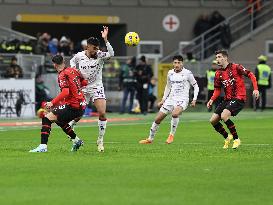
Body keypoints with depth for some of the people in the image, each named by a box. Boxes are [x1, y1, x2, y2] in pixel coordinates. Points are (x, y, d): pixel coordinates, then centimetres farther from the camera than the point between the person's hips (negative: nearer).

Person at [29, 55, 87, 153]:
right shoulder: (73, 70, 9)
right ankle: (76, 140, 35)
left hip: (73, 106, -9)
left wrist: (52, 103, -24)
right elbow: (84, 83, 19)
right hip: (81, 105, 9)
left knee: (47, 118, -10)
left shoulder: (62, 75, -14)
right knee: (59, 120, 29)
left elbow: (65, 92, -26)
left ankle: (43, 146, -20)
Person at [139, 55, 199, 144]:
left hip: (182, 100, -5)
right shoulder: (170, 73, 8)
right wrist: (163, 100, 18)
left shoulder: (187, 73, -6)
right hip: (171, 99, 5)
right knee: (158, 119, 3)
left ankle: (172, 135, -16)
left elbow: (195, 86, 2)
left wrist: (194, 99, -8)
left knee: (175, 113, -36)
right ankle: (150, 139, 21)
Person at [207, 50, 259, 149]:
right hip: (227, 99, 7)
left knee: (224, 116, -28)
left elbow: (251, 75, -8)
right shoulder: (218, 73, 9)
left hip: (239, 98, -7)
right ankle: (227, 138, 23)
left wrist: (255, 89, -20)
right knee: (213, 120, 0)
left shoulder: (235, 67, -8)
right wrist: (212, 100, -2)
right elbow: (217, 90, 16)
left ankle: (236, 139, -13)